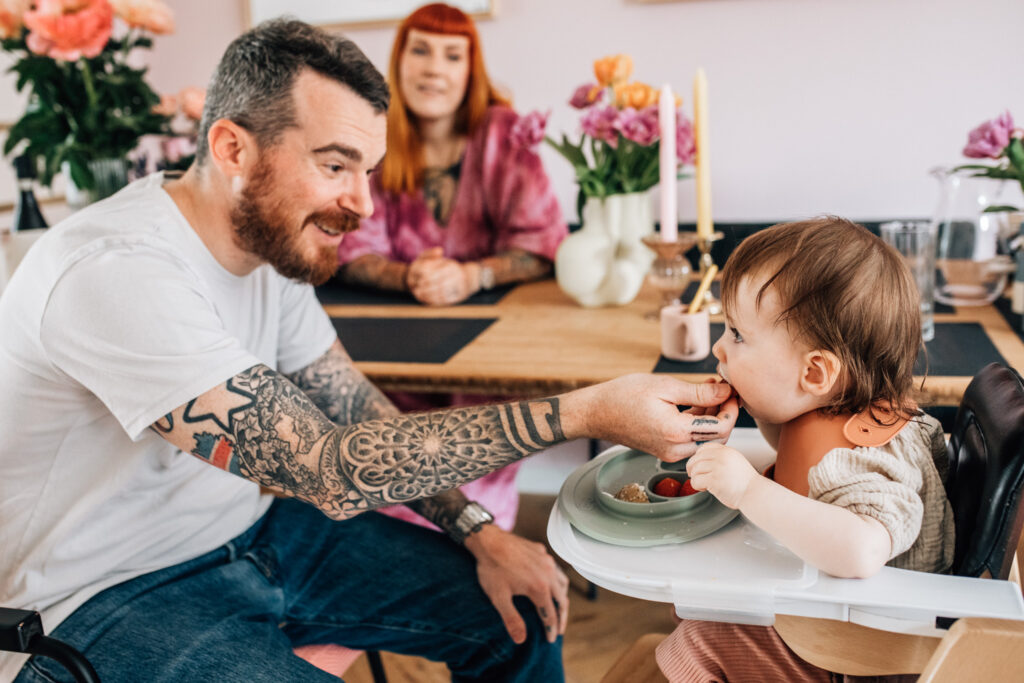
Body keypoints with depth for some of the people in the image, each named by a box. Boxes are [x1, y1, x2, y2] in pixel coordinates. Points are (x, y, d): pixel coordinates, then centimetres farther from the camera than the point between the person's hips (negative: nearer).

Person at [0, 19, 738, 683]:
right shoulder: (118, 273, -29)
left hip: (248, 531, 8)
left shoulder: (271, 243, -1)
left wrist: (479, 534, -6)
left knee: (519, 609, 3)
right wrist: (584, 411, -36)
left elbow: (360, 413, 5)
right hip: (109, 597, -7)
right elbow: (332, 471, -35)